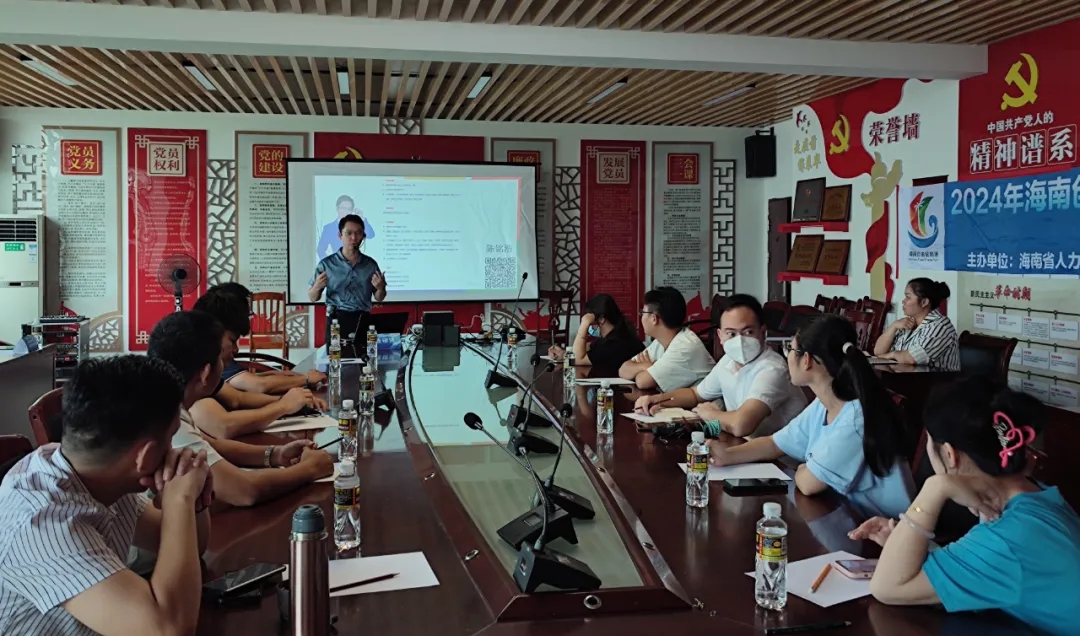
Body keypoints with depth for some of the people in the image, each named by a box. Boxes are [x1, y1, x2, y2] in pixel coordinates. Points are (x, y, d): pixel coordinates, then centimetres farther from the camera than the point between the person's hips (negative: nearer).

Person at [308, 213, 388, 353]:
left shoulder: (370, 264, 7)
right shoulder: (326, 264, 2)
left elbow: (379, 298, 15)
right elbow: (312, 298, 8)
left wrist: (381, 288, -6)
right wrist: (317, 286, -13)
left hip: (363, 321, 2)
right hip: (337, 321, -2)